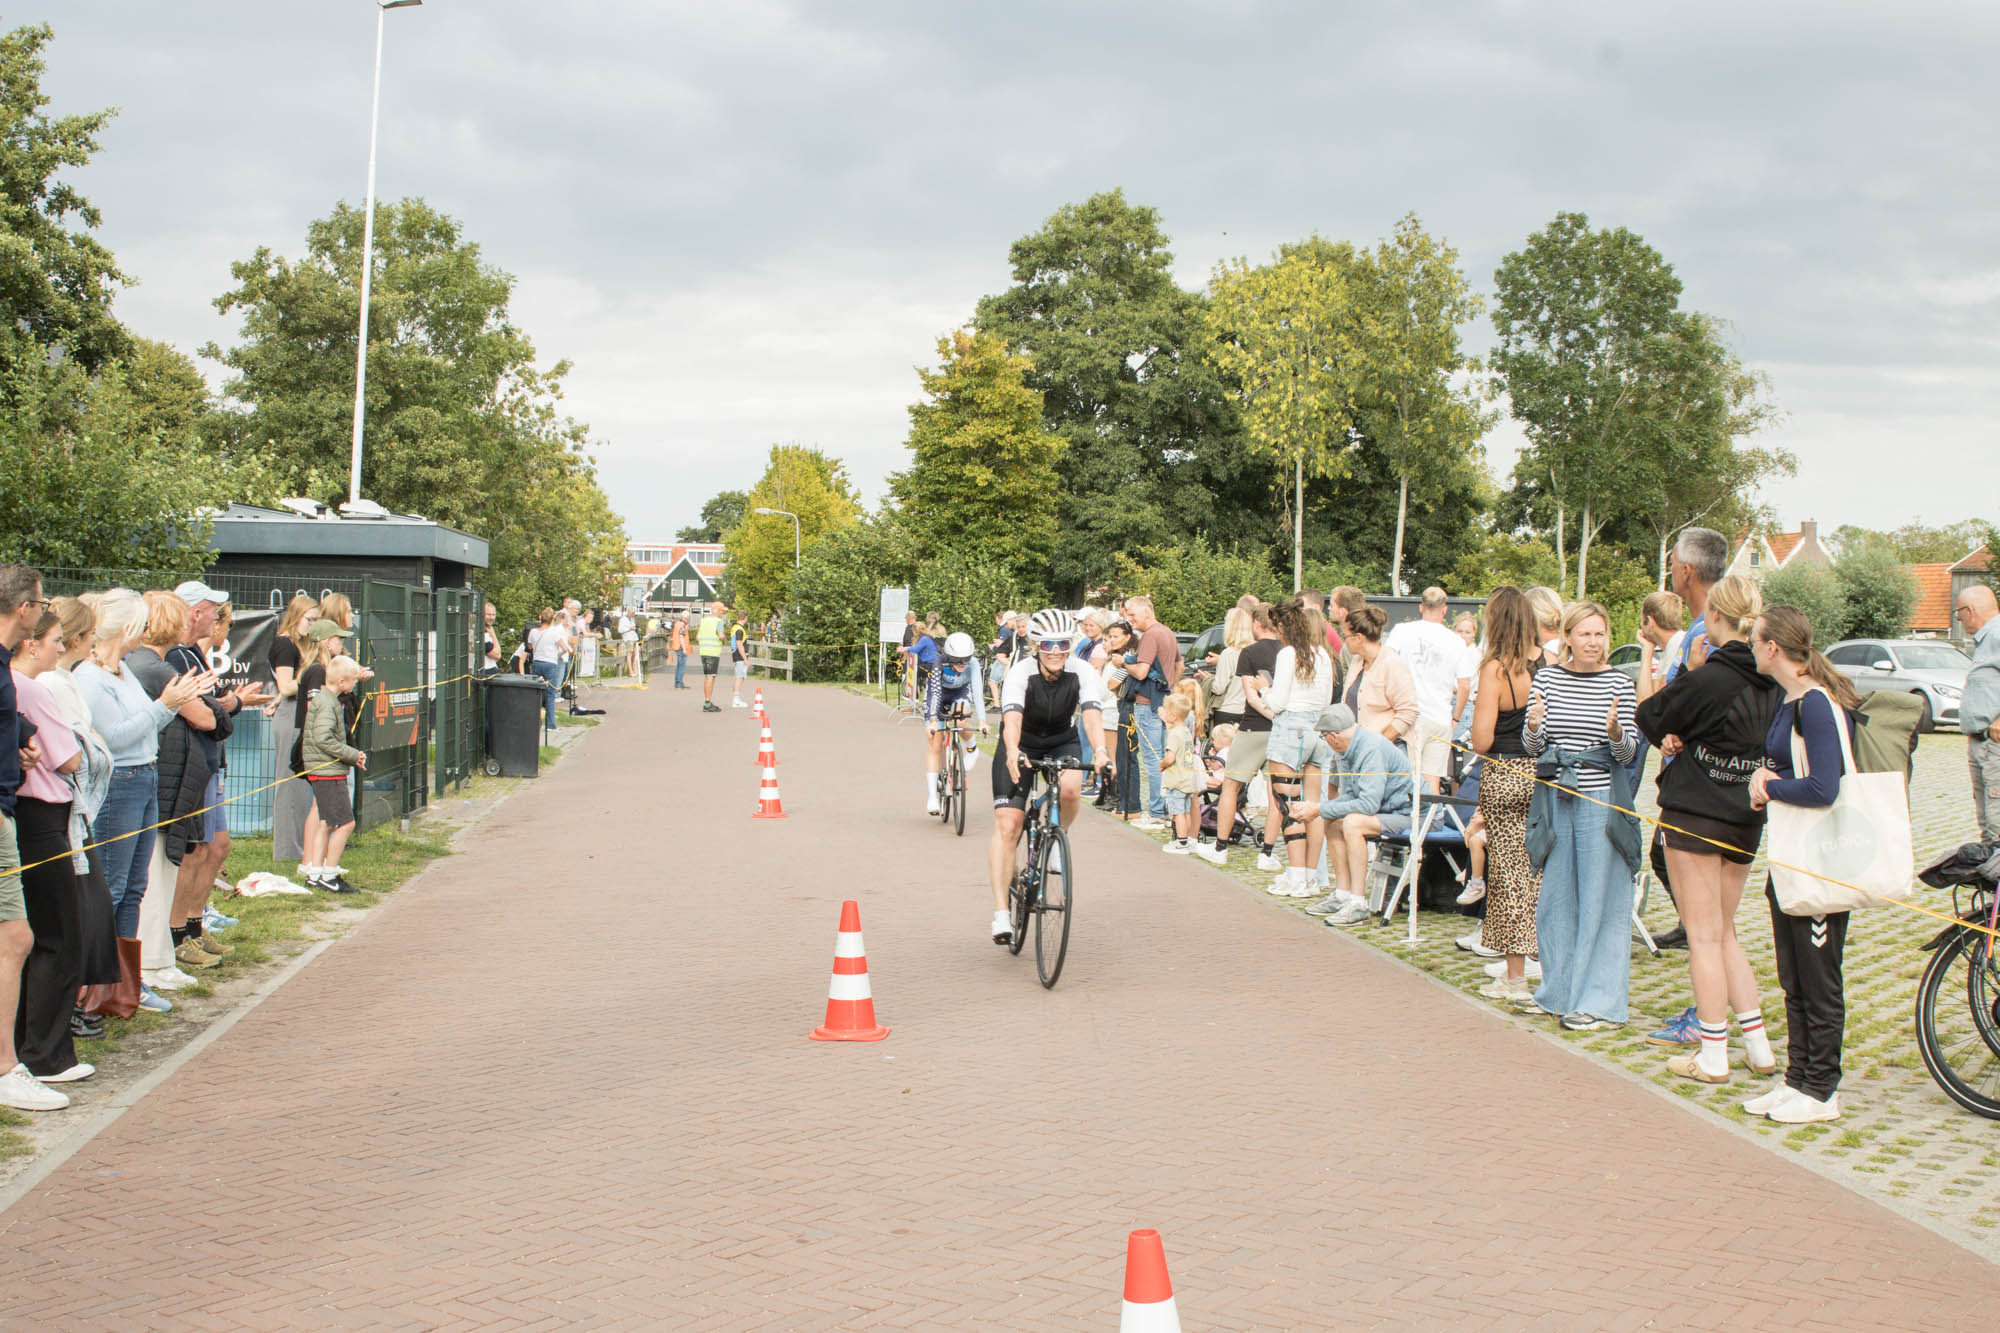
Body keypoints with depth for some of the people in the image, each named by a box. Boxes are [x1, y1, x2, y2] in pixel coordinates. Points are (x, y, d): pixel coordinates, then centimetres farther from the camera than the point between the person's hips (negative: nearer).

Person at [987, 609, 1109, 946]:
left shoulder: (1080, 673, -21)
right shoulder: (1021, 673, -25)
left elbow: (1092, 715, -35)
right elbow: (1012, 718, -40)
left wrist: (1100, 751, -54)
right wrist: (1013, 752, -60)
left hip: (1062, 743, 2)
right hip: (1022, 745, -1)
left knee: (1070, 789, -32)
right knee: (1007, 825, -15)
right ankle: (1001, 913, -12)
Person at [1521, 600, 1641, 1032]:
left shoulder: (1619, 684, -2)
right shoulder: (1546, 678, 5)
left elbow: (1627, 753, -2)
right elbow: (1532, 747, 4)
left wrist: (1615, 732, -24)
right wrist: (1533, 727, -18)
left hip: (1602, 799, -3)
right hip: (1556, 797, 3)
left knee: (1600, 901, -1)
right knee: (1554, 897, 10)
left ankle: (1601, 1001, 5)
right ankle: (1559, 991, 23)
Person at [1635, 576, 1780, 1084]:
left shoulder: (1709, 678, -19)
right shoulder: (1770, 681, 2)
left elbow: (1649, 715, -7)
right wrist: (1683, 738, -2)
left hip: (1696, 813, -7)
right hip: (1746, 818, 7)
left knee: (1704, 936, 1)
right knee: (1725, 933, 19)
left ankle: (1713, 1056, 5)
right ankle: (1759, 1047, 18)